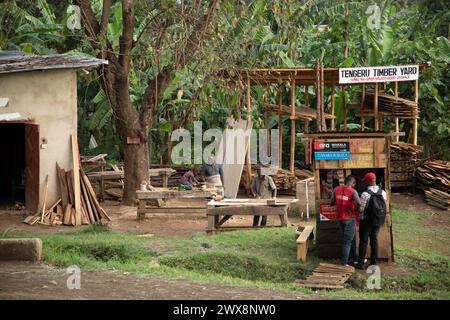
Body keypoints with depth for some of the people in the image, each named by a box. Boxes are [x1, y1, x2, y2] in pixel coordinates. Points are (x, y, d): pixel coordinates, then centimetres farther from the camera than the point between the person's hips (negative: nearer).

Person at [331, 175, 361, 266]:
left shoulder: (336, 189, 1)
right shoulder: (352, 191, -14)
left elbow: (332, 203, 9)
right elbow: (358, 202, -30)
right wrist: (355, 209, -11)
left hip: (339, 218, 5)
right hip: (349, 218, -5)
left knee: (350, 238, 20)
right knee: (348, 240, 4)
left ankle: (355, 258, 29)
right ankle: (344, 262, 1)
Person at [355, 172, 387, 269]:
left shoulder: (365, 194, -20)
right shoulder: (383, 193, -5)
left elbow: (361, 208, -15)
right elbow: (384, 206, 2)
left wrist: (360, 218, 2)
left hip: (366, 221, -4)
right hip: (378, 221, 4)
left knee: (363, 241, 5)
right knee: (374, 240, 14)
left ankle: (361, 263, 9)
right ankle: (374, 262, 17)